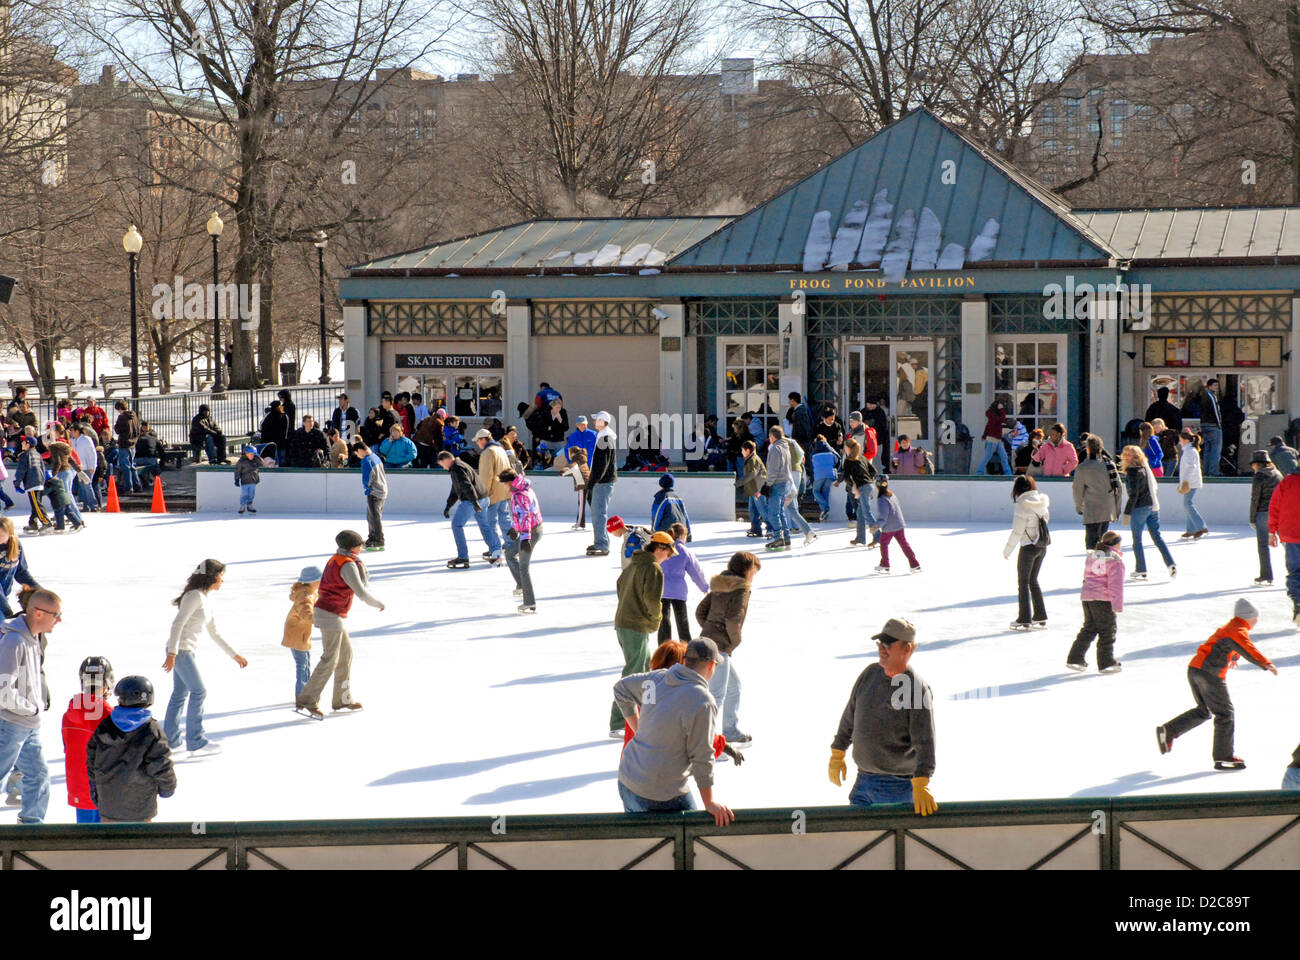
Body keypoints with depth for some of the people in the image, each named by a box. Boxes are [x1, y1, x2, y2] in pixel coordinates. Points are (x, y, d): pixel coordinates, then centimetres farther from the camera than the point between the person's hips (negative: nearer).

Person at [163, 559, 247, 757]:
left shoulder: (206, 600, 15)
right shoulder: (195, 596, -14)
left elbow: (214, 633, 22)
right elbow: (178, 623, -20)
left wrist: (234, 655, 23)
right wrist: (172, 653, -26)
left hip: (188, 651, 9)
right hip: (180, 650, -9)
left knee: (180, 693, 13)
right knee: (199, 692, -7)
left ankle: (170, 738, 20)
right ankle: (196, 742, -4)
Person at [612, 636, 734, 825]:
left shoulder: (656, 678, 2)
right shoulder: (702, 703, -19)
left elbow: (622, 689, 22)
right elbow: (702, 757, -14)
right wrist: (709, 803, -4)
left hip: (626, 781, 7)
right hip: (662, 793, -7)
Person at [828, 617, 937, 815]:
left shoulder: (918, 689, -16)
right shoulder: (870, 674, 4)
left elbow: (925, 743, -22)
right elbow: (850, 715, 16)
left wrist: (920, 786, -30)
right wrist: (837, 754, 16)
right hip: (863, 781, 6)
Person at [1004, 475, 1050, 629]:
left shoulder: (1023, 505, -18)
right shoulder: (1040, 501, 2)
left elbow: (1017, 531, -17)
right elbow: (1046, 517, 14)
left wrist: (1008, 549, -7)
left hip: (1028, 547, -7)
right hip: (1042, 546, 7)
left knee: (1023, 582, 4)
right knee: (1033, 580, 19)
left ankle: (1024, 619, 5)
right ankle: (1040, 617, 22)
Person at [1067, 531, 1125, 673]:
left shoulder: (1091, 556, 13)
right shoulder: (1115, 560, -10)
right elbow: (1115, 585, -14)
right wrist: (1118, 605, -13)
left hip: (1087, 597, 7)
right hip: (1103, 600, -7)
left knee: (1088, 629, 17)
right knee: (1107, 631, 4)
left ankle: (1075, 659, 15)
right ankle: (1106, 663, 7)